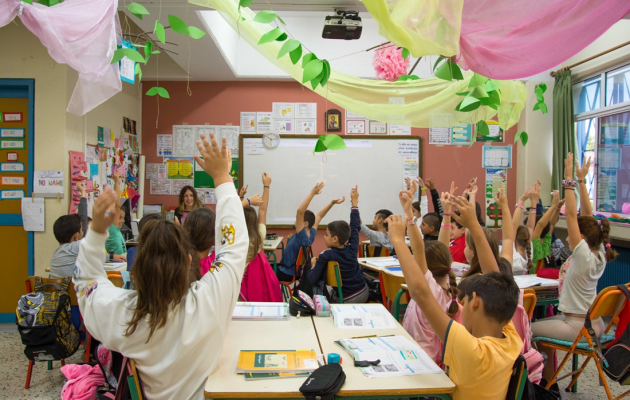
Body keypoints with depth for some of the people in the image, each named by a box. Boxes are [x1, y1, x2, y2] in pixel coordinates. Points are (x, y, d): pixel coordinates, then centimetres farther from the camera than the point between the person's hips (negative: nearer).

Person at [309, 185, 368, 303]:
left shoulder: (325, 256, -20)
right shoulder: (352, 249, -8)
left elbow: (312, 280, -19)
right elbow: (355, 226, 8)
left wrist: (314, 265, 1)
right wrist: (354, 202, 17)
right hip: (363, 294, 4)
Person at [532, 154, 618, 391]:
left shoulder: (584, 256, -23)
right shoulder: (599, 254, 0)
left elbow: (571, 214, -28)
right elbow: (587, 215, 1)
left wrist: (569, 180, -27)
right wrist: (581, 181, 1)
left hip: (578, 326, -9)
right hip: (594, 323, 9)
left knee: (531, 330, 1)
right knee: (543, 324, 23)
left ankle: (549, 383, 17)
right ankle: (548, 381, 29)